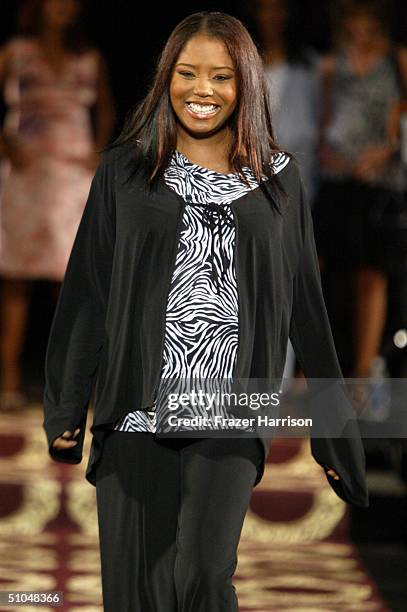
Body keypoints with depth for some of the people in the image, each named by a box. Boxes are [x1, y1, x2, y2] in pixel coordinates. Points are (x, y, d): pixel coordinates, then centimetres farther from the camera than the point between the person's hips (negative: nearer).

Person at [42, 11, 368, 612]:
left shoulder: (276, 180, 9)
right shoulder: (124, 171, 7)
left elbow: (306, 308, 10)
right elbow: (86, 293, 6)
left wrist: (333, 429, 10)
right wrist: (65, 410, 1)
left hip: (230, 420, 0)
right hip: (136, 412, 1)